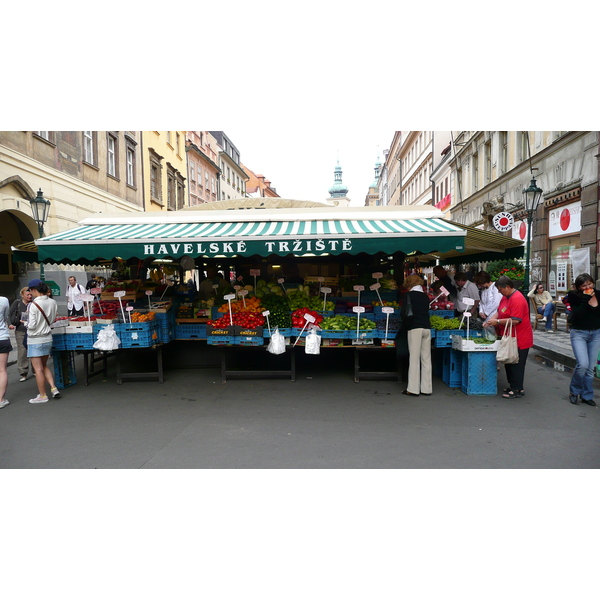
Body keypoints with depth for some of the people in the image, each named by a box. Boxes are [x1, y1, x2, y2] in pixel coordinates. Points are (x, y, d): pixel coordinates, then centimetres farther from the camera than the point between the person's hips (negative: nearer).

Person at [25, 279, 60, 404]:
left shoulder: (34, 305, -19)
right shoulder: (53, 302, -2)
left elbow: (32, 325, -17)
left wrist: (26, 322, 2)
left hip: (35, 340, -6)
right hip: (48, 338, 6)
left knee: (38, 369, 4)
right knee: (44, 366, 20)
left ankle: (42, 396, 12)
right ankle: (54, 388, 12)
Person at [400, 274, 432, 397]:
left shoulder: (409, 295, -1)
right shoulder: (425, 296, 15)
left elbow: (404, 312, -7)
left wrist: (405, 324, 8)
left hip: (415, 328, -5)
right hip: (427, 327, 5)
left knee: (414, 358, -3)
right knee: (426, 358, 7)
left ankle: (413, 389, -1)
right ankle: (426, 388, 11)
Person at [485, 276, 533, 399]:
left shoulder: (517, 299, -21)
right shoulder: (505, 297, 10)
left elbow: (515, 320, -26)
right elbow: (499, 311, 17)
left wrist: (497, 322, -21)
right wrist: (491, 320, -1)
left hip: (519, 340, -10)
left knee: (516, 364, -2)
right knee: (509, 363, 16)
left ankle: (518, 390, 7)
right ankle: (512, 385, 27)